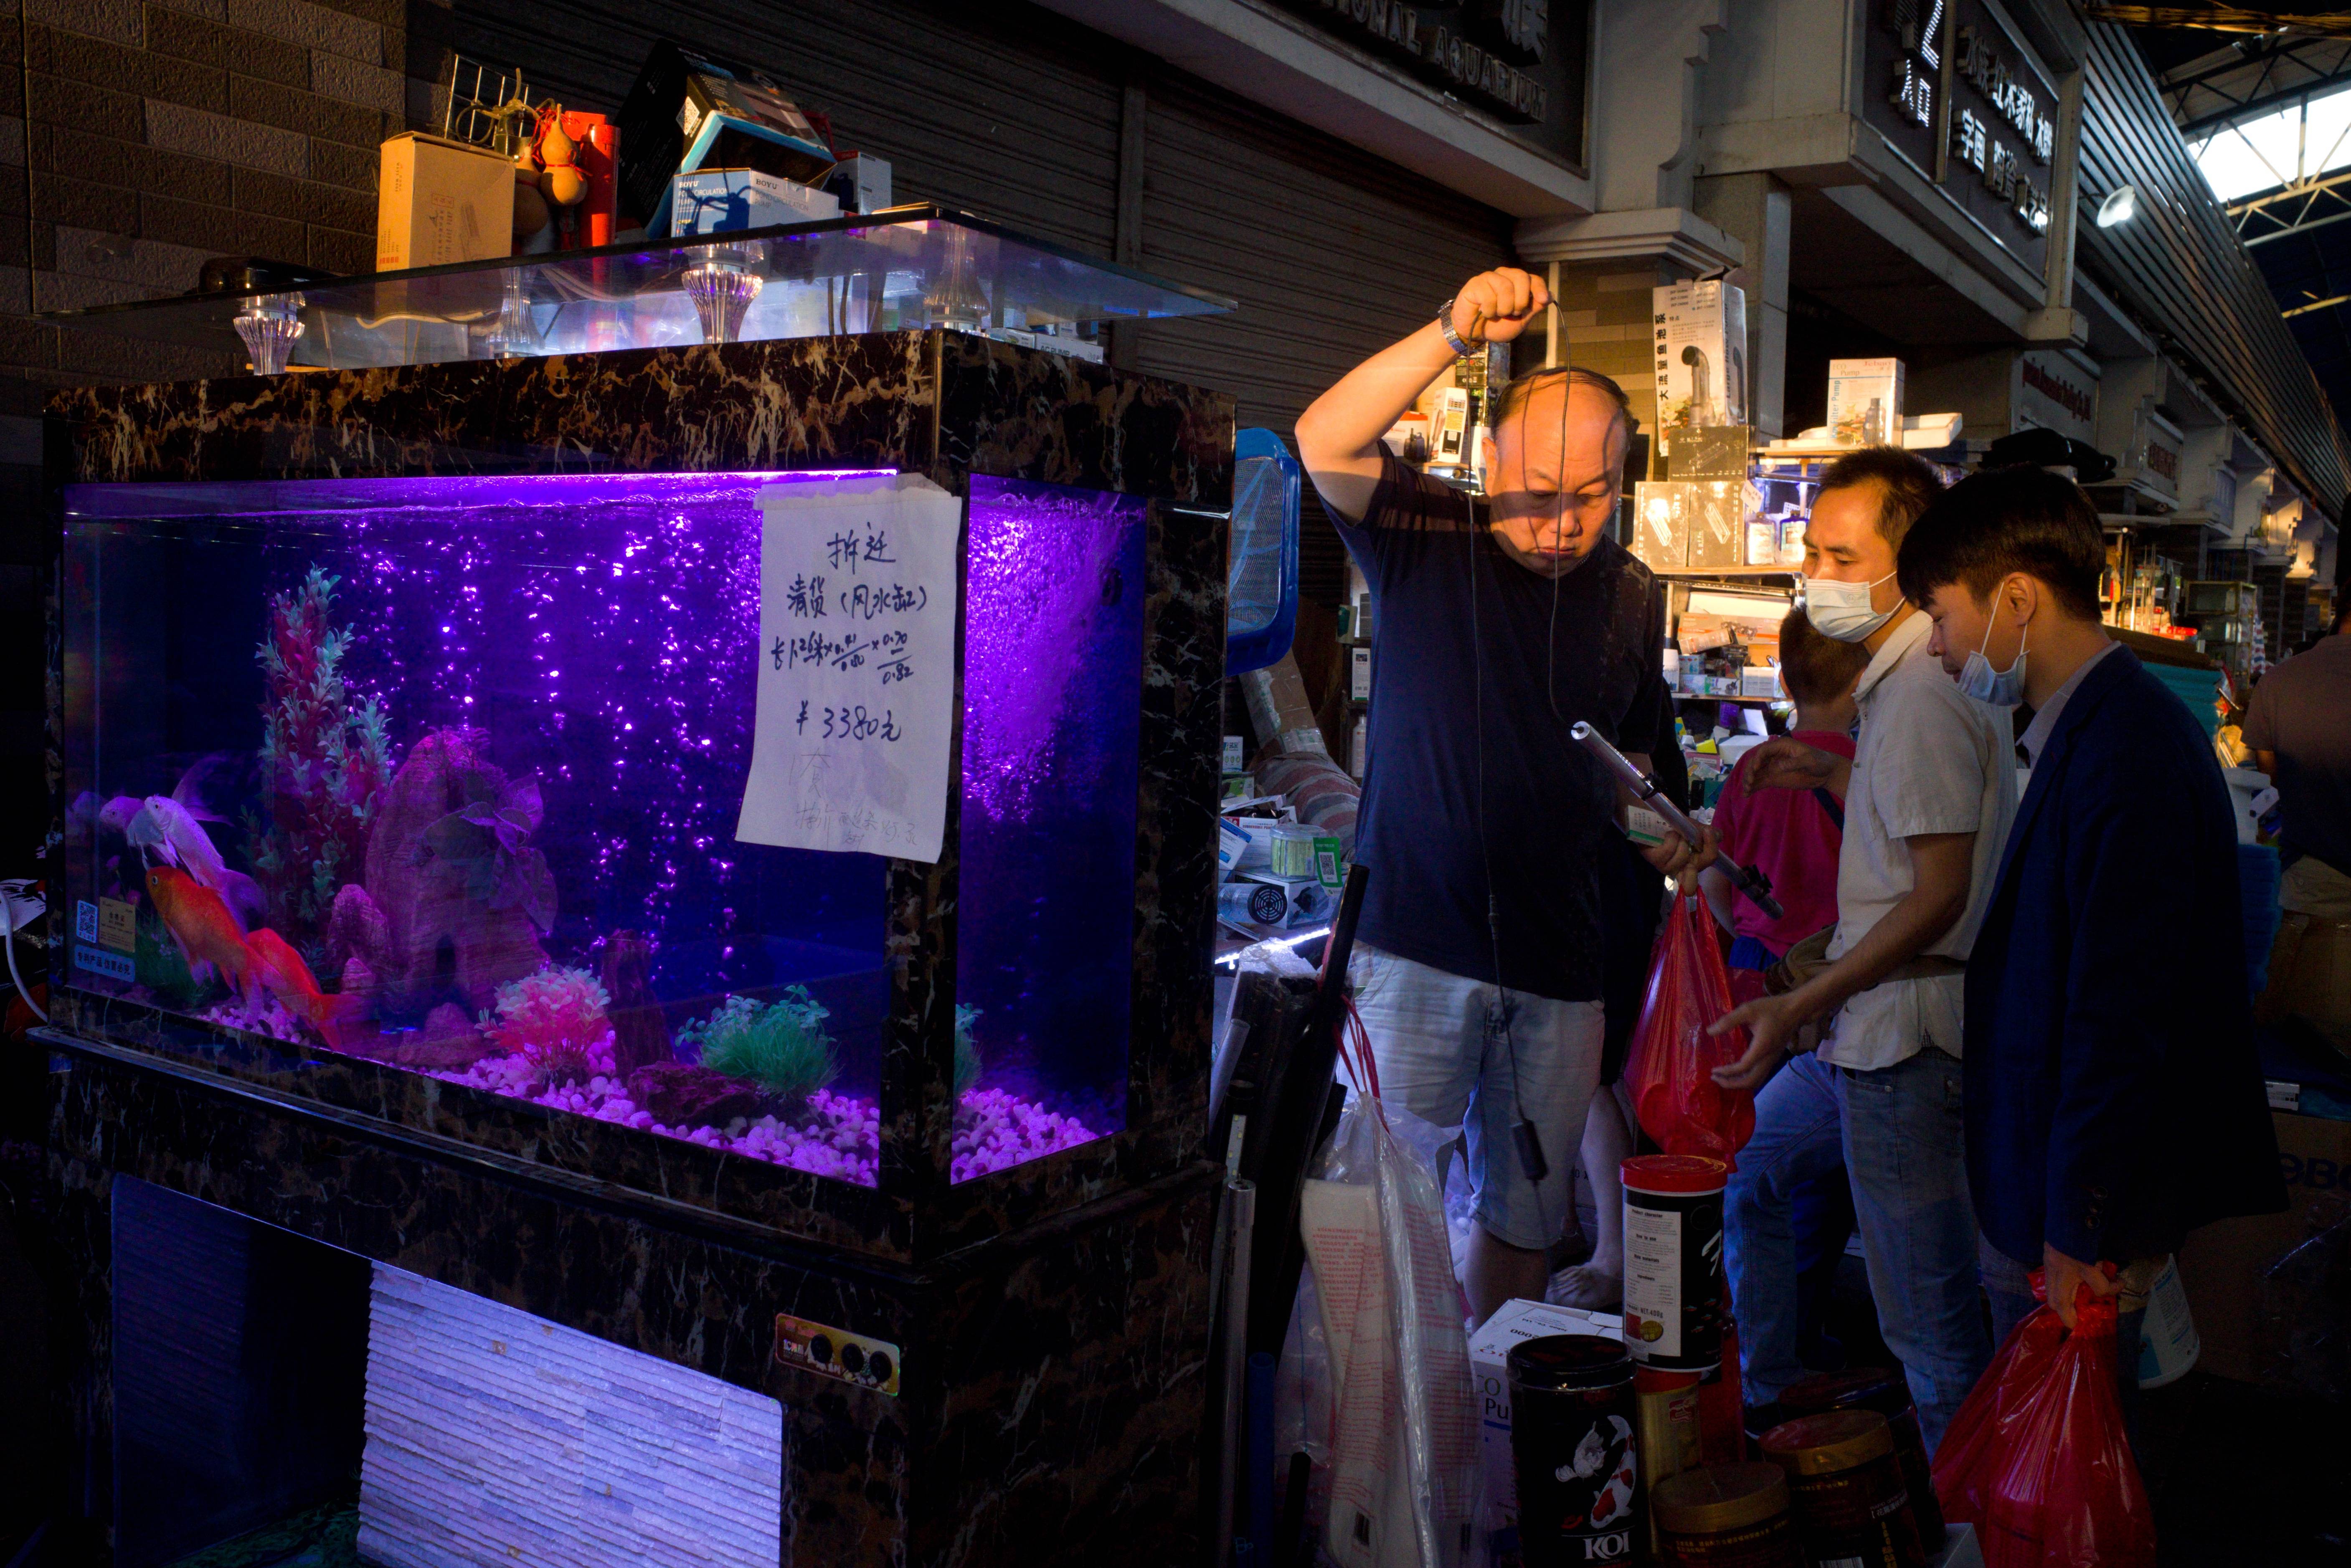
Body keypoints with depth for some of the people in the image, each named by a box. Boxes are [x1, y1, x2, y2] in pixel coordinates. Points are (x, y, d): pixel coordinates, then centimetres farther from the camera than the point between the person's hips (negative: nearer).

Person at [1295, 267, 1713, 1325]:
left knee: (1526, 1215, 15)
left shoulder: (1633, 598, 9)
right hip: (1416, 942, -4)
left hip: (1560, 959, 4)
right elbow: (1325, 445, -23)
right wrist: (1453, 335, -33)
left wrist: (1663, 833, 2)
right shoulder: (1426, 543, -4)